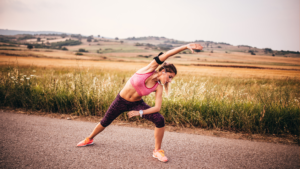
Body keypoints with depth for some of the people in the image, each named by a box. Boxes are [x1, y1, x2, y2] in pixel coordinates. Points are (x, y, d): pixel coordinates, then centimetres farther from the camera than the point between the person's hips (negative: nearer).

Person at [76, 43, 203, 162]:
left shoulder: (158, 87, -13)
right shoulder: (149, 69, -21)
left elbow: (157, 107, -15)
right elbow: (167, 54, -29)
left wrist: (140, 113, -23)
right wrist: (185, 46, -36)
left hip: (136, 103, 2)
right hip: (121, 101, -2)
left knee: (160, 120, -18)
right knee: (105, 122, 13)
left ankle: (157, 151, 0)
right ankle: (89, 139, 44)